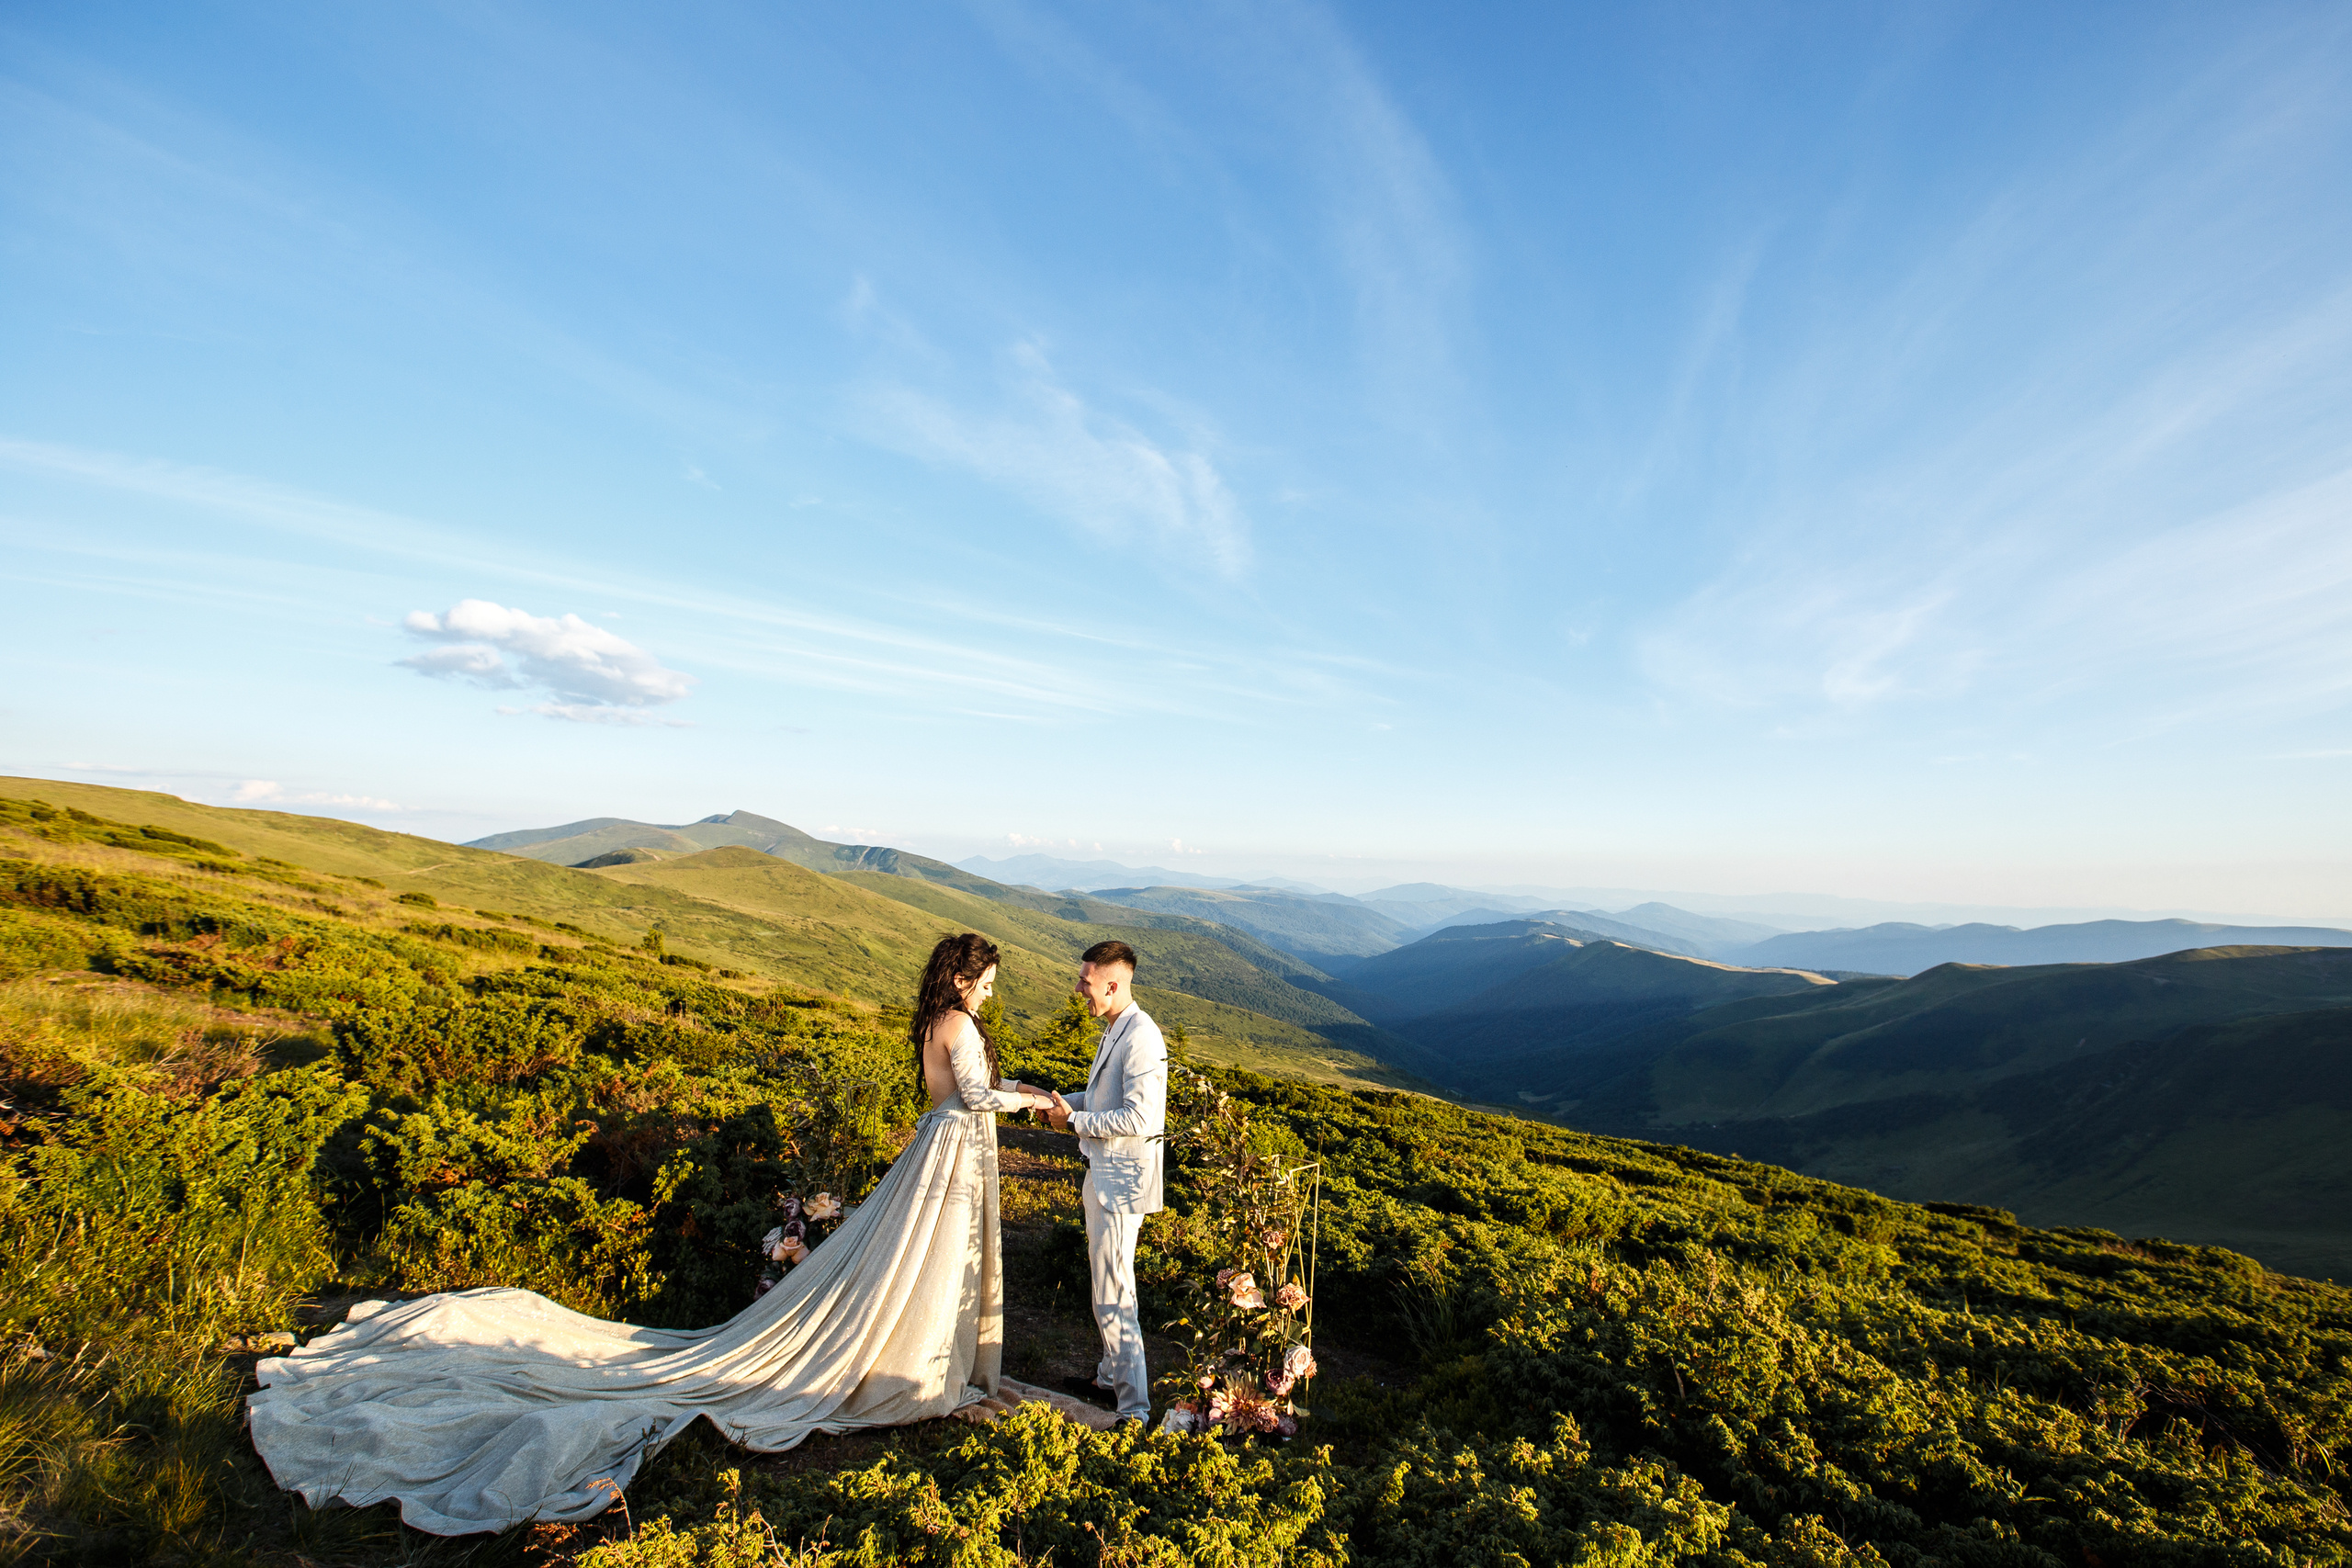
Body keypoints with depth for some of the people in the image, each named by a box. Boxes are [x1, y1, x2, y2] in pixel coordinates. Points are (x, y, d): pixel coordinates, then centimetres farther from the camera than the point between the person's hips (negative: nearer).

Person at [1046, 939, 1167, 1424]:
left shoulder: (1140, 1038, -24)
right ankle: (1110, 1377, 40)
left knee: (1113, 1296, -3)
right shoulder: (1114, 1029, 8)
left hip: (1124, 1178, -10)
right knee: (1106, 1284, 23)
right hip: (1105, 1171, 10)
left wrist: (1075, 1120, -18)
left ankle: (1134, 1410, 9)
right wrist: (1063, 1101, 6)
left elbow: (1139, 1118, -27)